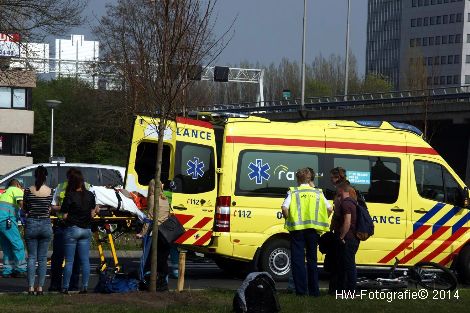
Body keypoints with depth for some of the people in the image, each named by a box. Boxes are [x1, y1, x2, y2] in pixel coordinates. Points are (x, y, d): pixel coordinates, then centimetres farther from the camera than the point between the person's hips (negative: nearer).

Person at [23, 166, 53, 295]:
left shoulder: (28, 190, -6)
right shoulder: (50, 191, -3)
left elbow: (24, 209, 3)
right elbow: (49, 208, 6)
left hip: (31, 224, -1)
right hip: (46, 225, 1)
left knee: (31, 257, 4)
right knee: (43, 258, 7)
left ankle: (30, 287, -3)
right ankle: (40, 287, 5)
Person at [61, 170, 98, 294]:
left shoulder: (70, 196, -12)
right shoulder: (90, 195, 2)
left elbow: (65, 216, -11)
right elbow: (92, 214, 5)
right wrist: (96, 210, 25)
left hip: (72, 229, -4)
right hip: (86, 230, 4)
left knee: (69, 260, 1)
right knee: (85, 260, 7)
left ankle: (65, 287, 2)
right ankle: (85, 287, 5)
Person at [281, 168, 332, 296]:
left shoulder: (293, 192, 2)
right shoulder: (318, 192, 10)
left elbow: (284, 208, -11)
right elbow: (329, 208, 4)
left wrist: (289, 220, 4)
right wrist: (320, 221, 16)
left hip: (297, 228, -2)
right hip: (313, 228, 2)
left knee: (298, 260, 2)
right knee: (312, 259, 13)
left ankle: (301, 290, -3)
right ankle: (314, 290, 13)